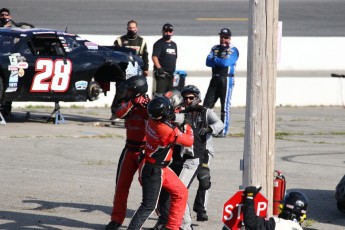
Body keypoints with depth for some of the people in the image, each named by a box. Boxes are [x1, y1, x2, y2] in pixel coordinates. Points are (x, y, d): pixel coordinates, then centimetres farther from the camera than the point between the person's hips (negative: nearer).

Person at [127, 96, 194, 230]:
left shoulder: (152, 121, -6)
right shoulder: (169, 131, -28)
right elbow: (189, 141, -11)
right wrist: (188, 128, 7)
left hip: (161, 168, 9)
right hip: (152, 171, -9)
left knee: (181, 193, 16)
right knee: (149, 205, -4)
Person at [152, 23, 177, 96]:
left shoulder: (174, 45, 20)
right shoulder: (159, 43, -4)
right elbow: (154, 57, -15)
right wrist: (159, 68, -26)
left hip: (171, 74, 8)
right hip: (162, 73, -8)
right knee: (160, 93, -17)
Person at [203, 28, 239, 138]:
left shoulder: (233, 50, -3)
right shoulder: (215, 48, 15)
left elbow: (225, 62, -16)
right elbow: (208, 62, 3)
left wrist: (215, 59, -1)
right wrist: (221, 61, -12)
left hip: (226, 79, -6)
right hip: (215, 78, 6)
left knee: (225, 107, -5)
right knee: (207, 104, 3)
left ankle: (223, 131, -3)